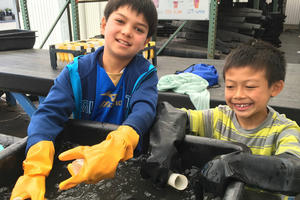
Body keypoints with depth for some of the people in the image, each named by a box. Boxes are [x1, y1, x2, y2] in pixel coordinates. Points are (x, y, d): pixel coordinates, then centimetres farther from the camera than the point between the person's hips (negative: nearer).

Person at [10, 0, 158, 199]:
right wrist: (35, 170, -36)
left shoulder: (145, 74, -6)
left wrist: (117, 146, -46)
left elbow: (143, 110, -24)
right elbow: (49, 112, -18)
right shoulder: (76, 72, -6)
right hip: (83, 154, 1)